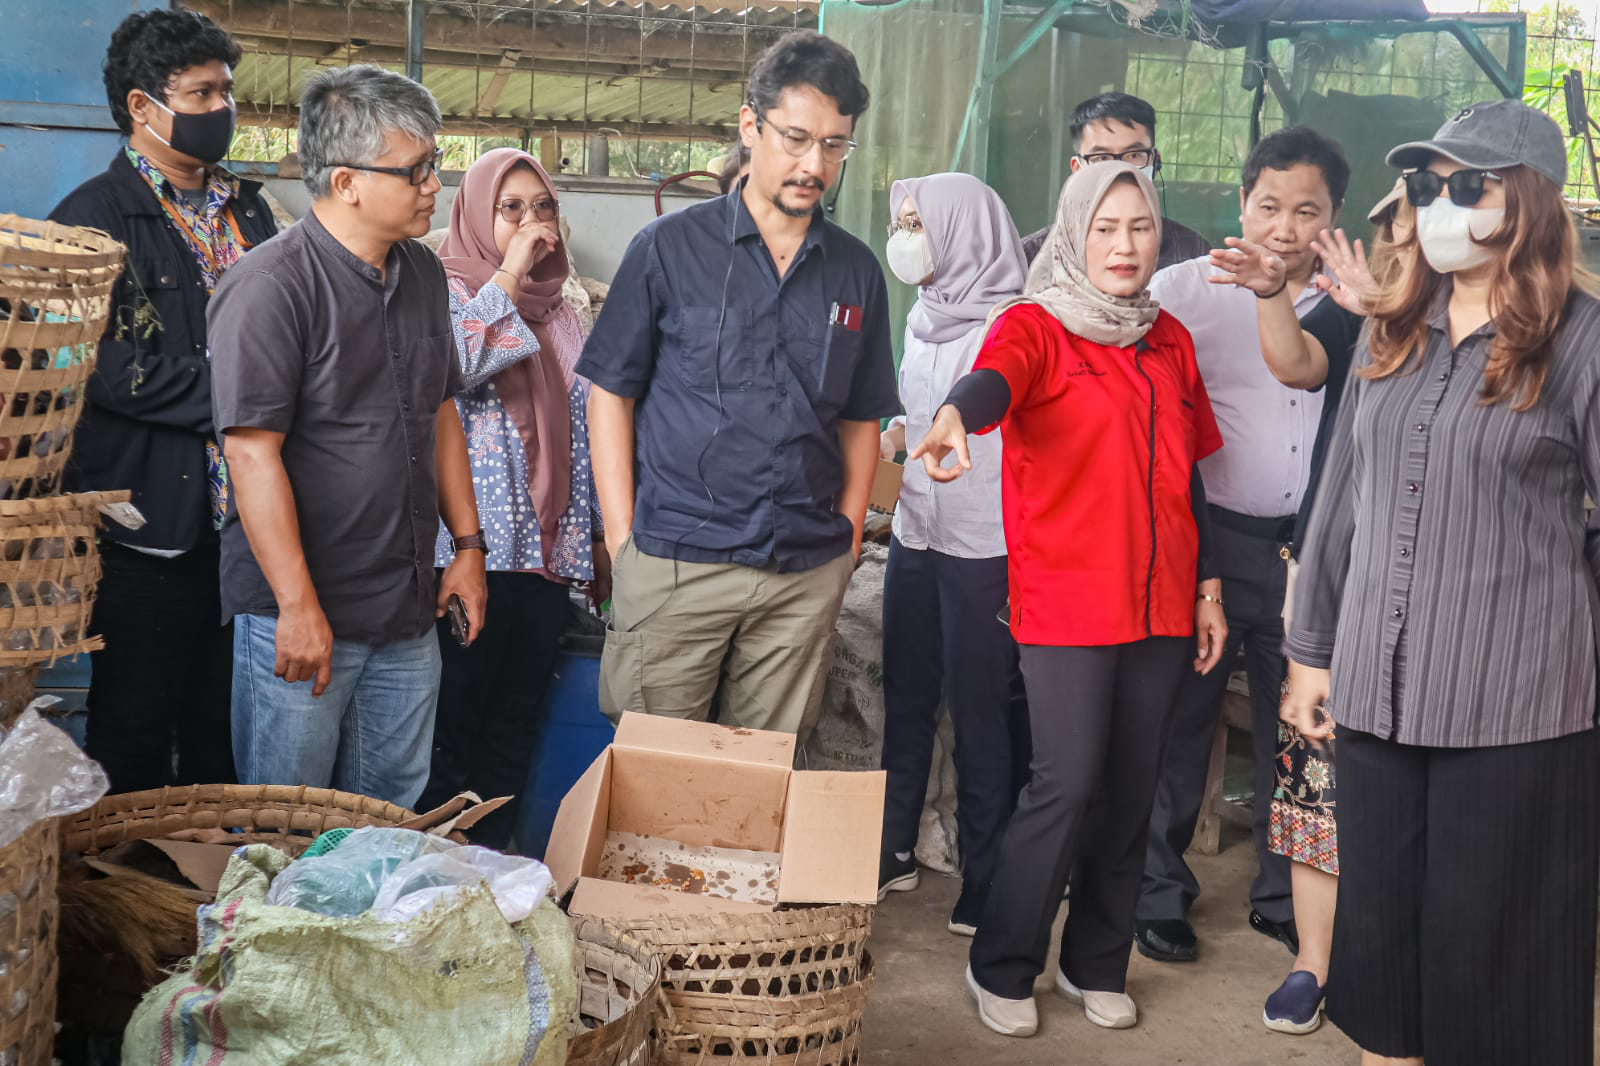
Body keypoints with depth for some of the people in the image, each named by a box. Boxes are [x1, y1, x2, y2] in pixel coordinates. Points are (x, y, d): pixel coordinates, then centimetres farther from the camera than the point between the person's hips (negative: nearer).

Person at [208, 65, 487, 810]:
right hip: (301, 615, -7)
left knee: (391, 819, 15)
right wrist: (298, 606, -19)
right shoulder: (270, 286, -15)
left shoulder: (423, 274, 10)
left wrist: (468, 543, 14)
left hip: (408, 609, 7)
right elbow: (252, 452, -18)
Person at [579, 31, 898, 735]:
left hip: (807, 576, 3)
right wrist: (623, 537, -4)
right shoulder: (669, 247, 1)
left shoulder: (856, 272, 10)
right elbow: (610, 393, 2)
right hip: (675, 565, -2)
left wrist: (846, 541, 7)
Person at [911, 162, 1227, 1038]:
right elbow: (996, 375, -27)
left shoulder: (1169, 341, 14)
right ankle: (1001, 969, 9)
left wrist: (1207, 586, 17)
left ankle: (1096, 965, 26)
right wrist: (954, 417, -50)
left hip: (1159, 604, 6)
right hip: (1065, 599, -6)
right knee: (1067, 783, -9)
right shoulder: (1035, 325, -4)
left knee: (1130, 787, 9)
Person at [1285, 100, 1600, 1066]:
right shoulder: (1392, 337, 11)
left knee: (1493, 948, 5)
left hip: (1514, 702, -5)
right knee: (1379, 927, 14)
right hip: (1378, 689, 5)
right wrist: (1311, 651, 14)